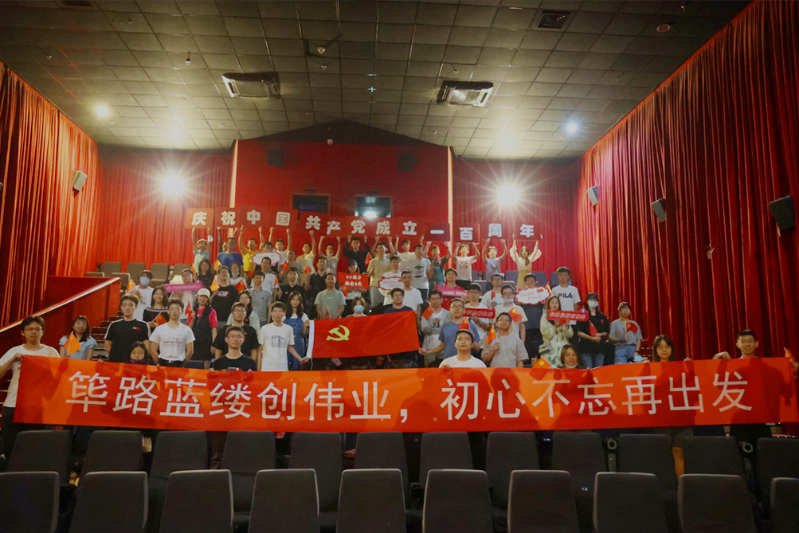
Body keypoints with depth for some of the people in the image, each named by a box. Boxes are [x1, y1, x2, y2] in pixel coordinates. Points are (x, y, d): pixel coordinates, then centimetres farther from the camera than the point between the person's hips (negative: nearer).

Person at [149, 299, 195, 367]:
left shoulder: (187, 330, 4)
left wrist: (183, 364, -1)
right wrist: (159, 363, 2)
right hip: (163, 364, 1)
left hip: (179, 365, -1)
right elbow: (153, 350, 7)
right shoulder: (159, 329, 6)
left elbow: (190, 351, 4)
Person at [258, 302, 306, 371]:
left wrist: (300, 359, 5)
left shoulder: (289, 329, 7)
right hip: (267, 368, -1)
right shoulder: (265, 329, 2)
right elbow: (260, 349, 7)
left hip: (283, 368, 1)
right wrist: (258, 368, 4)